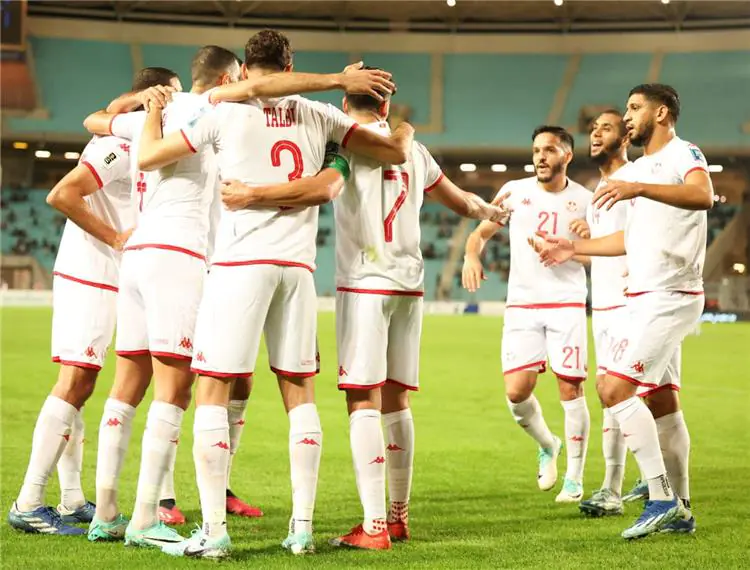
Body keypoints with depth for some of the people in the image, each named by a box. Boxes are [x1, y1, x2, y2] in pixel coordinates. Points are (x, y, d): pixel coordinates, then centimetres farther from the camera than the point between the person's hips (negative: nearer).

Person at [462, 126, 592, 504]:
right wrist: (471, 256, -11)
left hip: (567, 303, -1)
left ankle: (574, 479, 9)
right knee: (516, 391, -8)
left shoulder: (584, 200, 1)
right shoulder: (515, 191, 4)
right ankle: (547, 446, 23)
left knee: (570, 389, -6)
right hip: (522, 304, 1)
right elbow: (481, 232, 11)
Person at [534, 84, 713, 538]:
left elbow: (703, 195, -31)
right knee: (662, 401, 10)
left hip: (669, 295, -10)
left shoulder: (682, 154, -8)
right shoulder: (641, 167, 20)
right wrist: (576, 247, 27)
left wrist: (639, 189, -43)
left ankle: (662, 498, -13)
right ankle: (680, 511, 16)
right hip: (647, 296, 10)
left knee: (615, 388, -17)